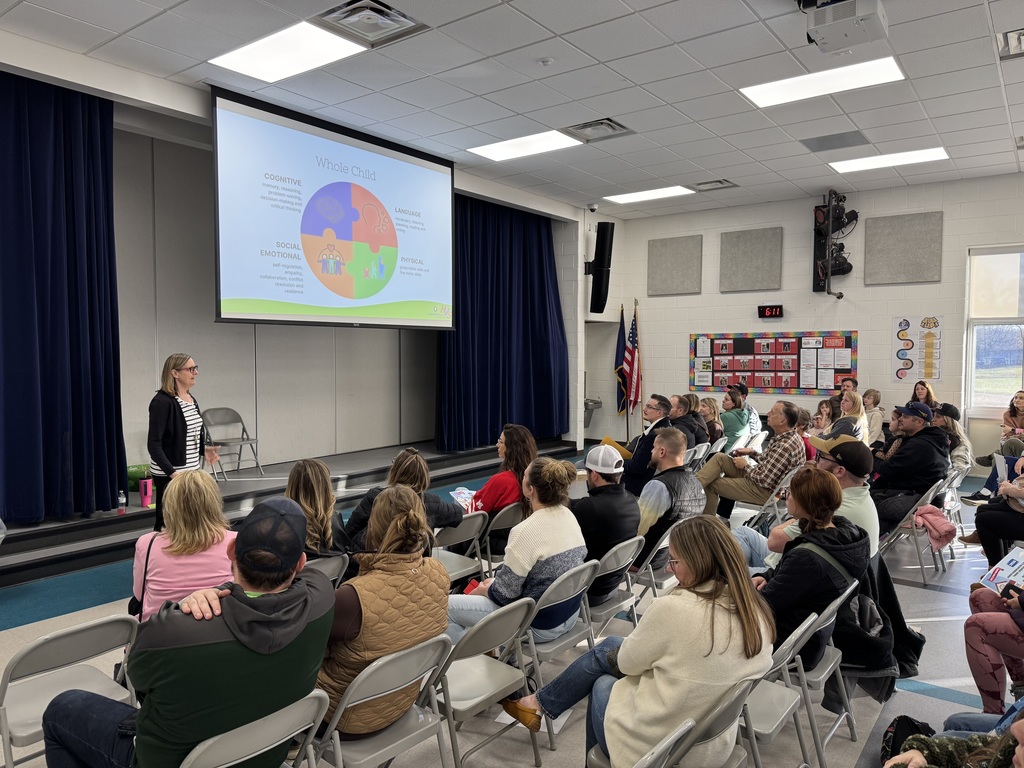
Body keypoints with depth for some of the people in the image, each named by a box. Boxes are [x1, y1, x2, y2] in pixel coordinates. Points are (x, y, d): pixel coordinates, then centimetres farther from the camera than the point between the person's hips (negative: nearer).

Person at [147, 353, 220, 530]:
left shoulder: (192, 400, 10)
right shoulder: (162, 402, -15)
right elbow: (154, 444, -20)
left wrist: (204, 450, 5)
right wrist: (172, 472, -28)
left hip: (192, 471, 8)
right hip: (169, 474, -8)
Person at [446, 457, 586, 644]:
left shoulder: (526, 531, -28)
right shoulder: (568, 516, -2)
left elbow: (504, 594, -19)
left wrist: (485, 590, 3)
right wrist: (493, 583, 11)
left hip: (538, 624, -8)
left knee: (447, 606, 2)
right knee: (491, 585, 29)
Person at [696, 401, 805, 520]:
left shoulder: (785, 446, -31)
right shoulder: (790, 436, 1)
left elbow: (764, 481, -28)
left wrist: (745, 466, -12)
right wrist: (752, 453, 4)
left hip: (765, 491, -10)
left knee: (710, 485, -2)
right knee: (720, 457, 9)